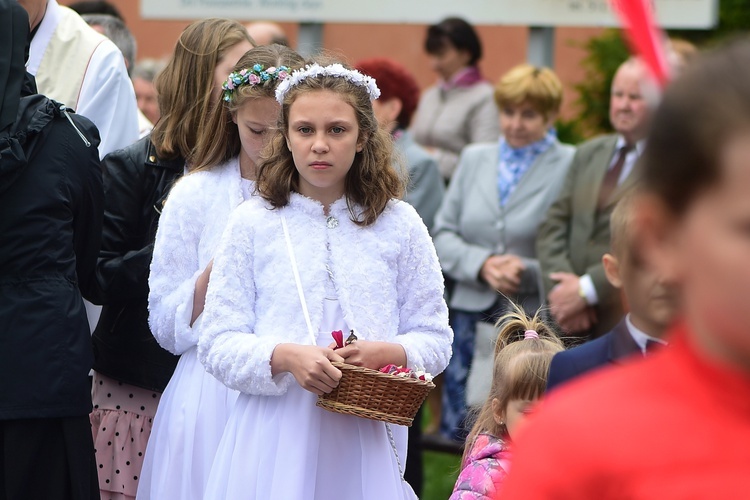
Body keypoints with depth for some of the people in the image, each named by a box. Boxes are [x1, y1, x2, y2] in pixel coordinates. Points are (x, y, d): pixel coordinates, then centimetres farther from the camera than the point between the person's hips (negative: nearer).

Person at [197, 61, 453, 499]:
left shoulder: (399, 225, 6)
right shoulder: (253, 223, 3)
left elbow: (435, 339, 7)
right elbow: (218, 343, 0)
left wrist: (387, 353, -14)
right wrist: (284, 357, -18)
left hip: (368, 439, 1)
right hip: (277, 437, -1)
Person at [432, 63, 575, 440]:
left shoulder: (571, 166, -3)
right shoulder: (474, 158, 15)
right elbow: (443, 235, 10)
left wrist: (529, 272, -20)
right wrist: (482, 265, -7)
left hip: (534, 320, -4)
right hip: (472, 314, 5)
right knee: (459, 428, 4)